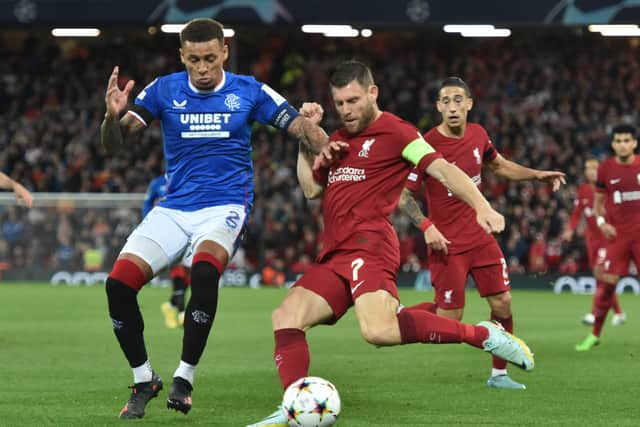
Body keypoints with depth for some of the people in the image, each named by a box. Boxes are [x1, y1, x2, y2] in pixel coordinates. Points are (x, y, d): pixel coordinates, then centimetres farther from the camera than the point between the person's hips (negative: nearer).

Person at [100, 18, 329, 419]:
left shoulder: (249, 91, 0)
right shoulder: (164, 91, 2)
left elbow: (300, 126, -1)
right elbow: (114, 144, -3)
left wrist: (328, 151, -23)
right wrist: (113, 117, -26)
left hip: (225, 206, -2)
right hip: (173, 208, 3)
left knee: (204, 270, -34)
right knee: (119, 282, -16)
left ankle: (185, 378, -19)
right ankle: (144, 380, 5)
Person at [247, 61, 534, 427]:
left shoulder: (395, 132, -1)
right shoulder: (339, 140, 24)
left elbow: (443, 169, -11)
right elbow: (311, 188, 29)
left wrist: (482, 207, -26)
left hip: (368, 247, -9)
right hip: (334, 255, 9)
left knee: (379, 330, -31)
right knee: (285, 318, -5)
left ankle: (484, 335, -19)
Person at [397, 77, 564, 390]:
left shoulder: (478, 135, 2)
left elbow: (499, 166, 22)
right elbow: (402, 194, -13)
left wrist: (537, 175, 11)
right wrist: (426, 226, -26)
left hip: (479, 235, 6)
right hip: (447, 242, -6)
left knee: (502, 302, 1)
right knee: (450, 318, -6)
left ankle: (499, 374, 14)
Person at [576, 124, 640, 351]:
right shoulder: (605, 169, 2)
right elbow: (598, 201, 12)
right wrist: (602, 222, -5)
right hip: (617, 235, 1)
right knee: (607, 283, -4)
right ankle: (595, 334, 6)